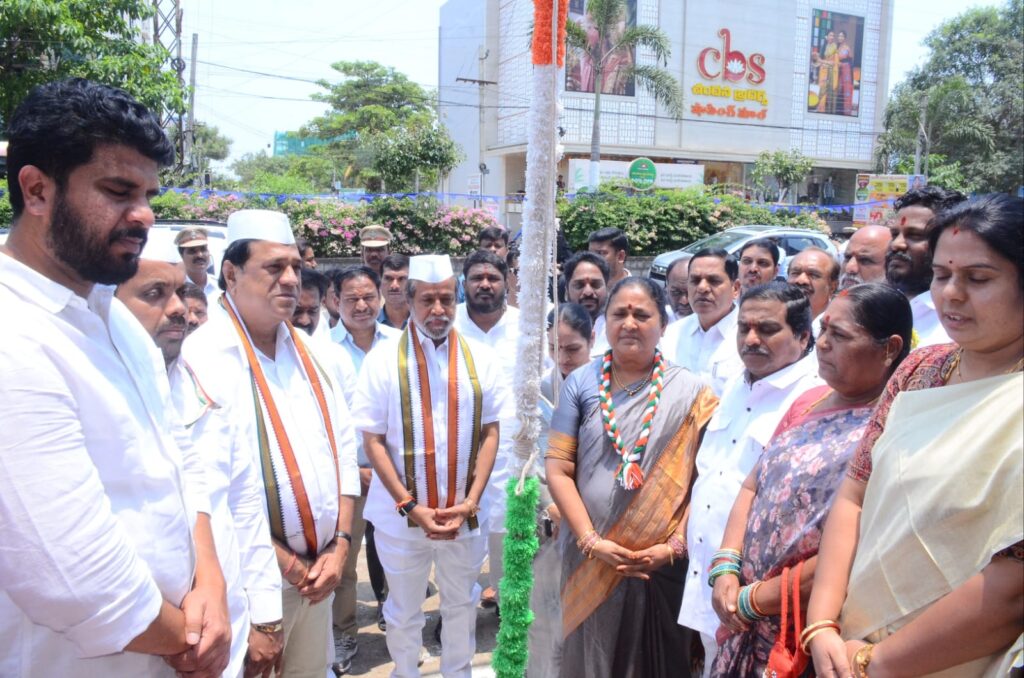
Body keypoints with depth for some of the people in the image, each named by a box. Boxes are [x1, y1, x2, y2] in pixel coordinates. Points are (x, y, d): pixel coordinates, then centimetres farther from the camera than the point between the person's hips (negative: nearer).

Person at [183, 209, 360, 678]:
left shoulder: (309, 352, 7)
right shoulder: (202, 357, -15)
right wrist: (283, 561, -13)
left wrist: (339, 544, 0)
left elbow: (343, 447, 9)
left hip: (318, 568, 6)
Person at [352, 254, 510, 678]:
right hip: (401, 514, -2)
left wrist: (470, 501, -11)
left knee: (461, 604, 21)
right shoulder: (383, 360, -9)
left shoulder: (480, 359, -3)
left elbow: (490, 432, -1)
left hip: (466, 512, 2)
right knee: (404, 610, 18)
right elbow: (372, 440, -9)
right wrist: (410, 506, -15)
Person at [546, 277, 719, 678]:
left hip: (661, 562, 0)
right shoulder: (581, 383, 1)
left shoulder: (690, 393, -1)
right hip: (590, 560, 1)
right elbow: (557, 468, -3)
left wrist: (675, 546, -10)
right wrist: (590, 541, -11)